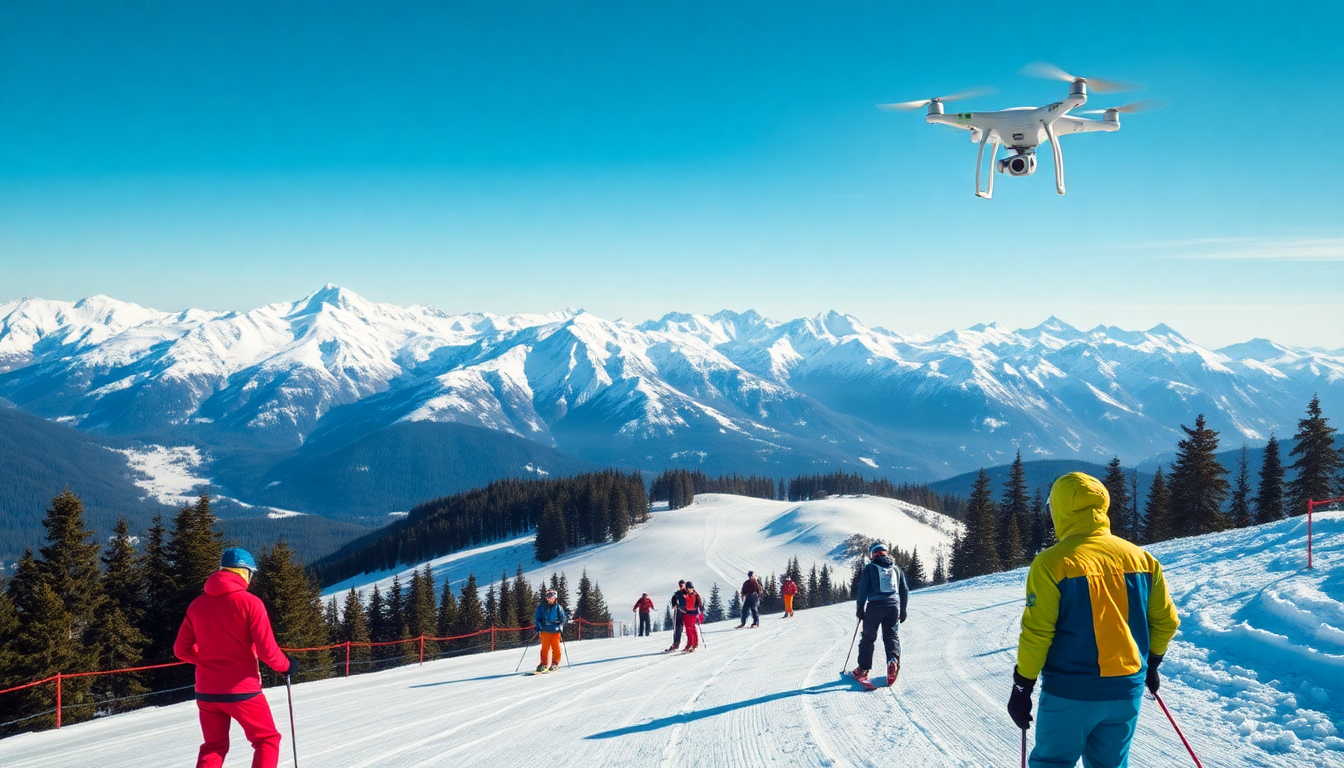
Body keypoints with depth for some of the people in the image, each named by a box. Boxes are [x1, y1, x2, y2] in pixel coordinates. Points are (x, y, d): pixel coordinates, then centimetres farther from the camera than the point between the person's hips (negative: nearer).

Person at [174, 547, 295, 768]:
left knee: (213, 746, 20)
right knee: (267, 740, 12)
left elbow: (181, 650, 8)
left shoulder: (197, 604, 3)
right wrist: (285, 665, 6)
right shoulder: (250, 602, -12)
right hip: (241, 690, -5)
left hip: (206, 691, 5)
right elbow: (267, 649, -14)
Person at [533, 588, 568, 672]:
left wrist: (559, 627, -8)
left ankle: (555, 662, 16)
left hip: (555, 631, 0)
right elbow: (536, 618, 10)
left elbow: (563, 618, 5)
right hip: (545, 630, 0)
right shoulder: (541, 607, 7)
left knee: (556, 647, 1)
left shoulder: (558, 607, 4)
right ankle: (544, 664, 2)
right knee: (545, 647, -4)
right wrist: (538, 627, -4)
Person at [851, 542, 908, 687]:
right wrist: (903, 610, 22)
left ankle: (863, 669, 11)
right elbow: (905, 591, 16)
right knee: (891, 635, 5)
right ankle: (893, 660, -24)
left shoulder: (870, 568, 2)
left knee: (868, 637, 6)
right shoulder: (896, 568, 14)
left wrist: (860, 608, 1)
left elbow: (863, 589, -5)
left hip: (875, 605, -3)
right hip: (894, 605, 3)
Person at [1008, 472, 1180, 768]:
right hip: (1127, 691, 4)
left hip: (1070, 692, -4)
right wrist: (1151, 664, 25)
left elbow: (1036, 633, -13)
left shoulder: (1052, 563, -13)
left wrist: (1022, 685, -3)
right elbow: (1166, 620, 10)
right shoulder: (1140, 557, 2)